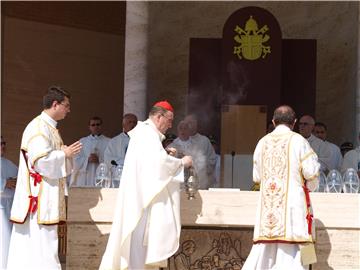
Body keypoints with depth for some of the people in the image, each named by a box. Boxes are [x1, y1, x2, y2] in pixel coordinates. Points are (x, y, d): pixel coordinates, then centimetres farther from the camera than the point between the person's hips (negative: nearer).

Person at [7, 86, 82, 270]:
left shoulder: (48, 127, 17)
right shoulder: (39, 127, -14)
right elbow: (40, 160, -22)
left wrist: (65, 152, 9)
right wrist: (65, 154, -11)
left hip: (45, 197, 11)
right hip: (40, 197, -11)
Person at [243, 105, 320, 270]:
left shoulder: (263, 142, 9)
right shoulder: (297, 141, -3)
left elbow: (256, 177, 15)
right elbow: (311, 172, -7)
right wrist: (310, 186, 13)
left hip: (266, 205, 4)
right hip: (293, 200, -4)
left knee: (264, 250, 8)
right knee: (291, 251, -4)